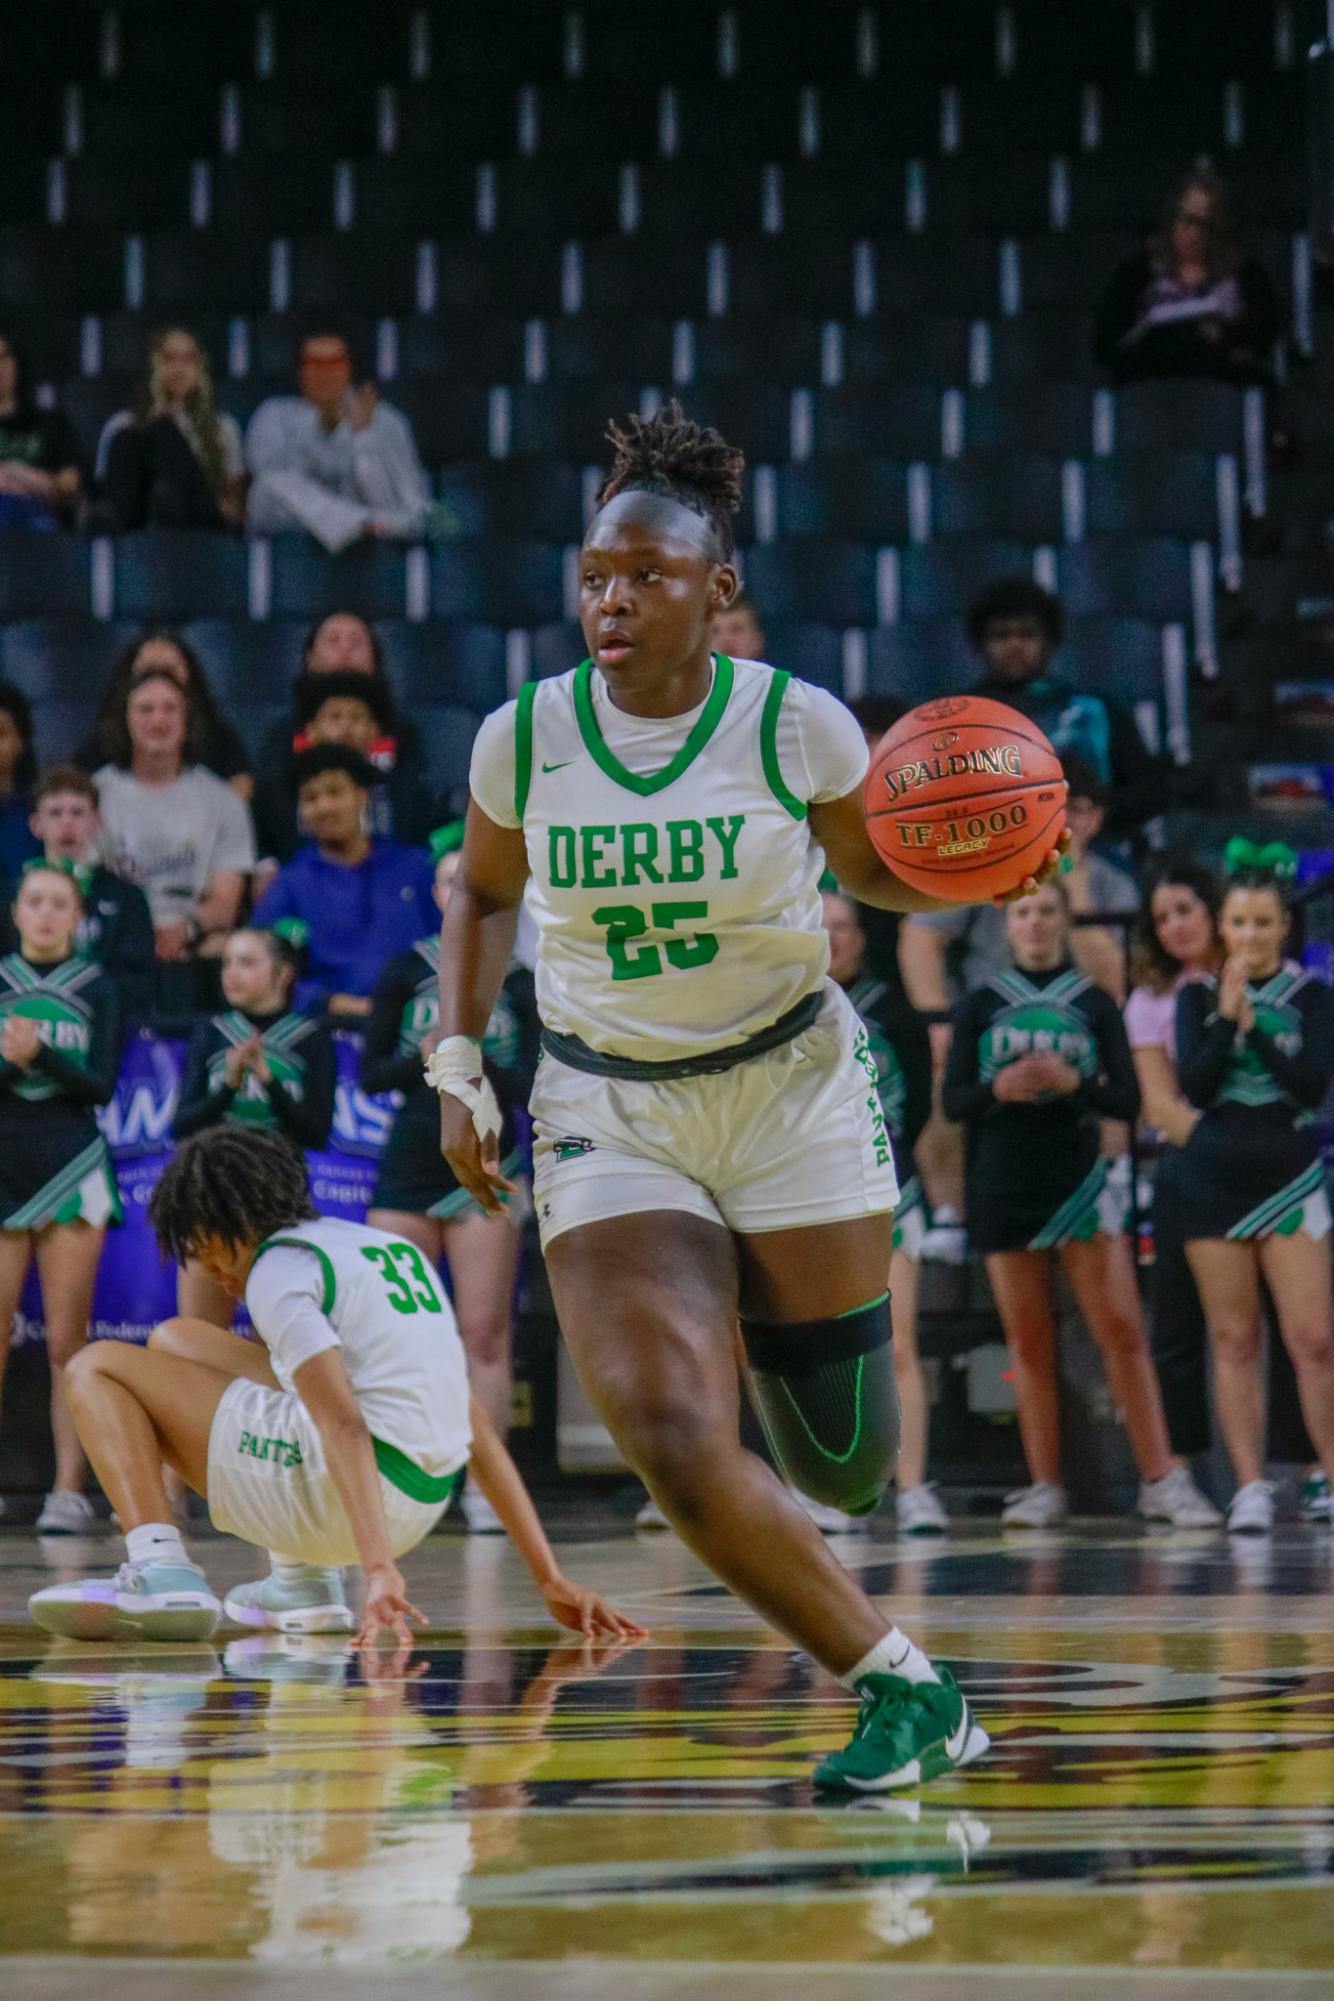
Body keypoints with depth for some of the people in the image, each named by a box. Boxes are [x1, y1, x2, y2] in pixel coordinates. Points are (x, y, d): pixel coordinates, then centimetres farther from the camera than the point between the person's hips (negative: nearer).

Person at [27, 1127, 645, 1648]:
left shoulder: (281, 1268, -5)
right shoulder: (393, 1250, 22)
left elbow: (345, 1428, -20)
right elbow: (476, 1427, 17)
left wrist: (379, 1570, -30)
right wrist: (550, 1579, 14)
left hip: (338, 1489, -8)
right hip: (423, 1502, 8)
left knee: (100, 1368, 5)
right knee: (174, 1342, 26)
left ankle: (160, 1571, -19)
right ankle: (300, 1583, 21)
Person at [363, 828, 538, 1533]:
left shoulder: (521, 985, 2)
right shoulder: (407, 972, 5)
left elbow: (536, 1089, -3)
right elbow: (370, 1072, 5)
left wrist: (476, 1062, -19)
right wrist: (420, 1060, -13)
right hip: (408, 1163, 1)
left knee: (485, 1333, -4)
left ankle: (483, 1488, -3)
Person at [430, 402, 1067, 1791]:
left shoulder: (797, 724, -10)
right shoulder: (524, 737, -5)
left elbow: (873, 869, 7)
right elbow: (483, 895, 14)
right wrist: (458, 1068, 5)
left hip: (791, 1091, 0)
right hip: (608, 1115, 1)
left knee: (846, 1471, 4)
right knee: (672, 1444, -20)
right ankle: (904, 1688, -4)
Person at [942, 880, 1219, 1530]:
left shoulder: (1094, 1004, 6)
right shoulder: (979, 1006, 8)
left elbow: (1127, 1099, 1)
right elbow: (953, 1100, 3)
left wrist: (1073, 1082, -17)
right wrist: (998, 1089, -17)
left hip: (1078, 1180, -1)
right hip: (1004, 1185, 1)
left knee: (1123, 1331, -7)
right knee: (1028, 1342, 3)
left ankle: (1161, 1479, -7)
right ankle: (1044, 1487, 7)